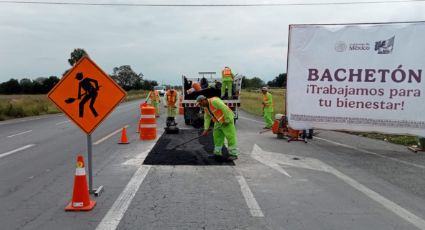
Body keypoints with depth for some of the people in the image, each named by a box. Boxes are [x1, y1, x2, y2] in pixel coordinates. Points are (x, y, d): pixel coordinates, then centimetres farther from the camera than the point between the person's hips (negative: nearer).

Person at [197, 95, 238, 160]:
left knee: (230, 137, -8)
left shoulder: (214, 101, -23)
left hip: (227, 120, -10)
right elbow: (207, 118, 10)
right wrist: (206, 129, 2)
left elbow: (225, 108, -27)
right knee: (217, 137, 9)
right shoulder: (206, 107, 7)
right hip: (219, 122, 10)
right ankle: (217, 153, 16)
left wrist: (227, 120, -22)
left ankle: (233, 154, -5)